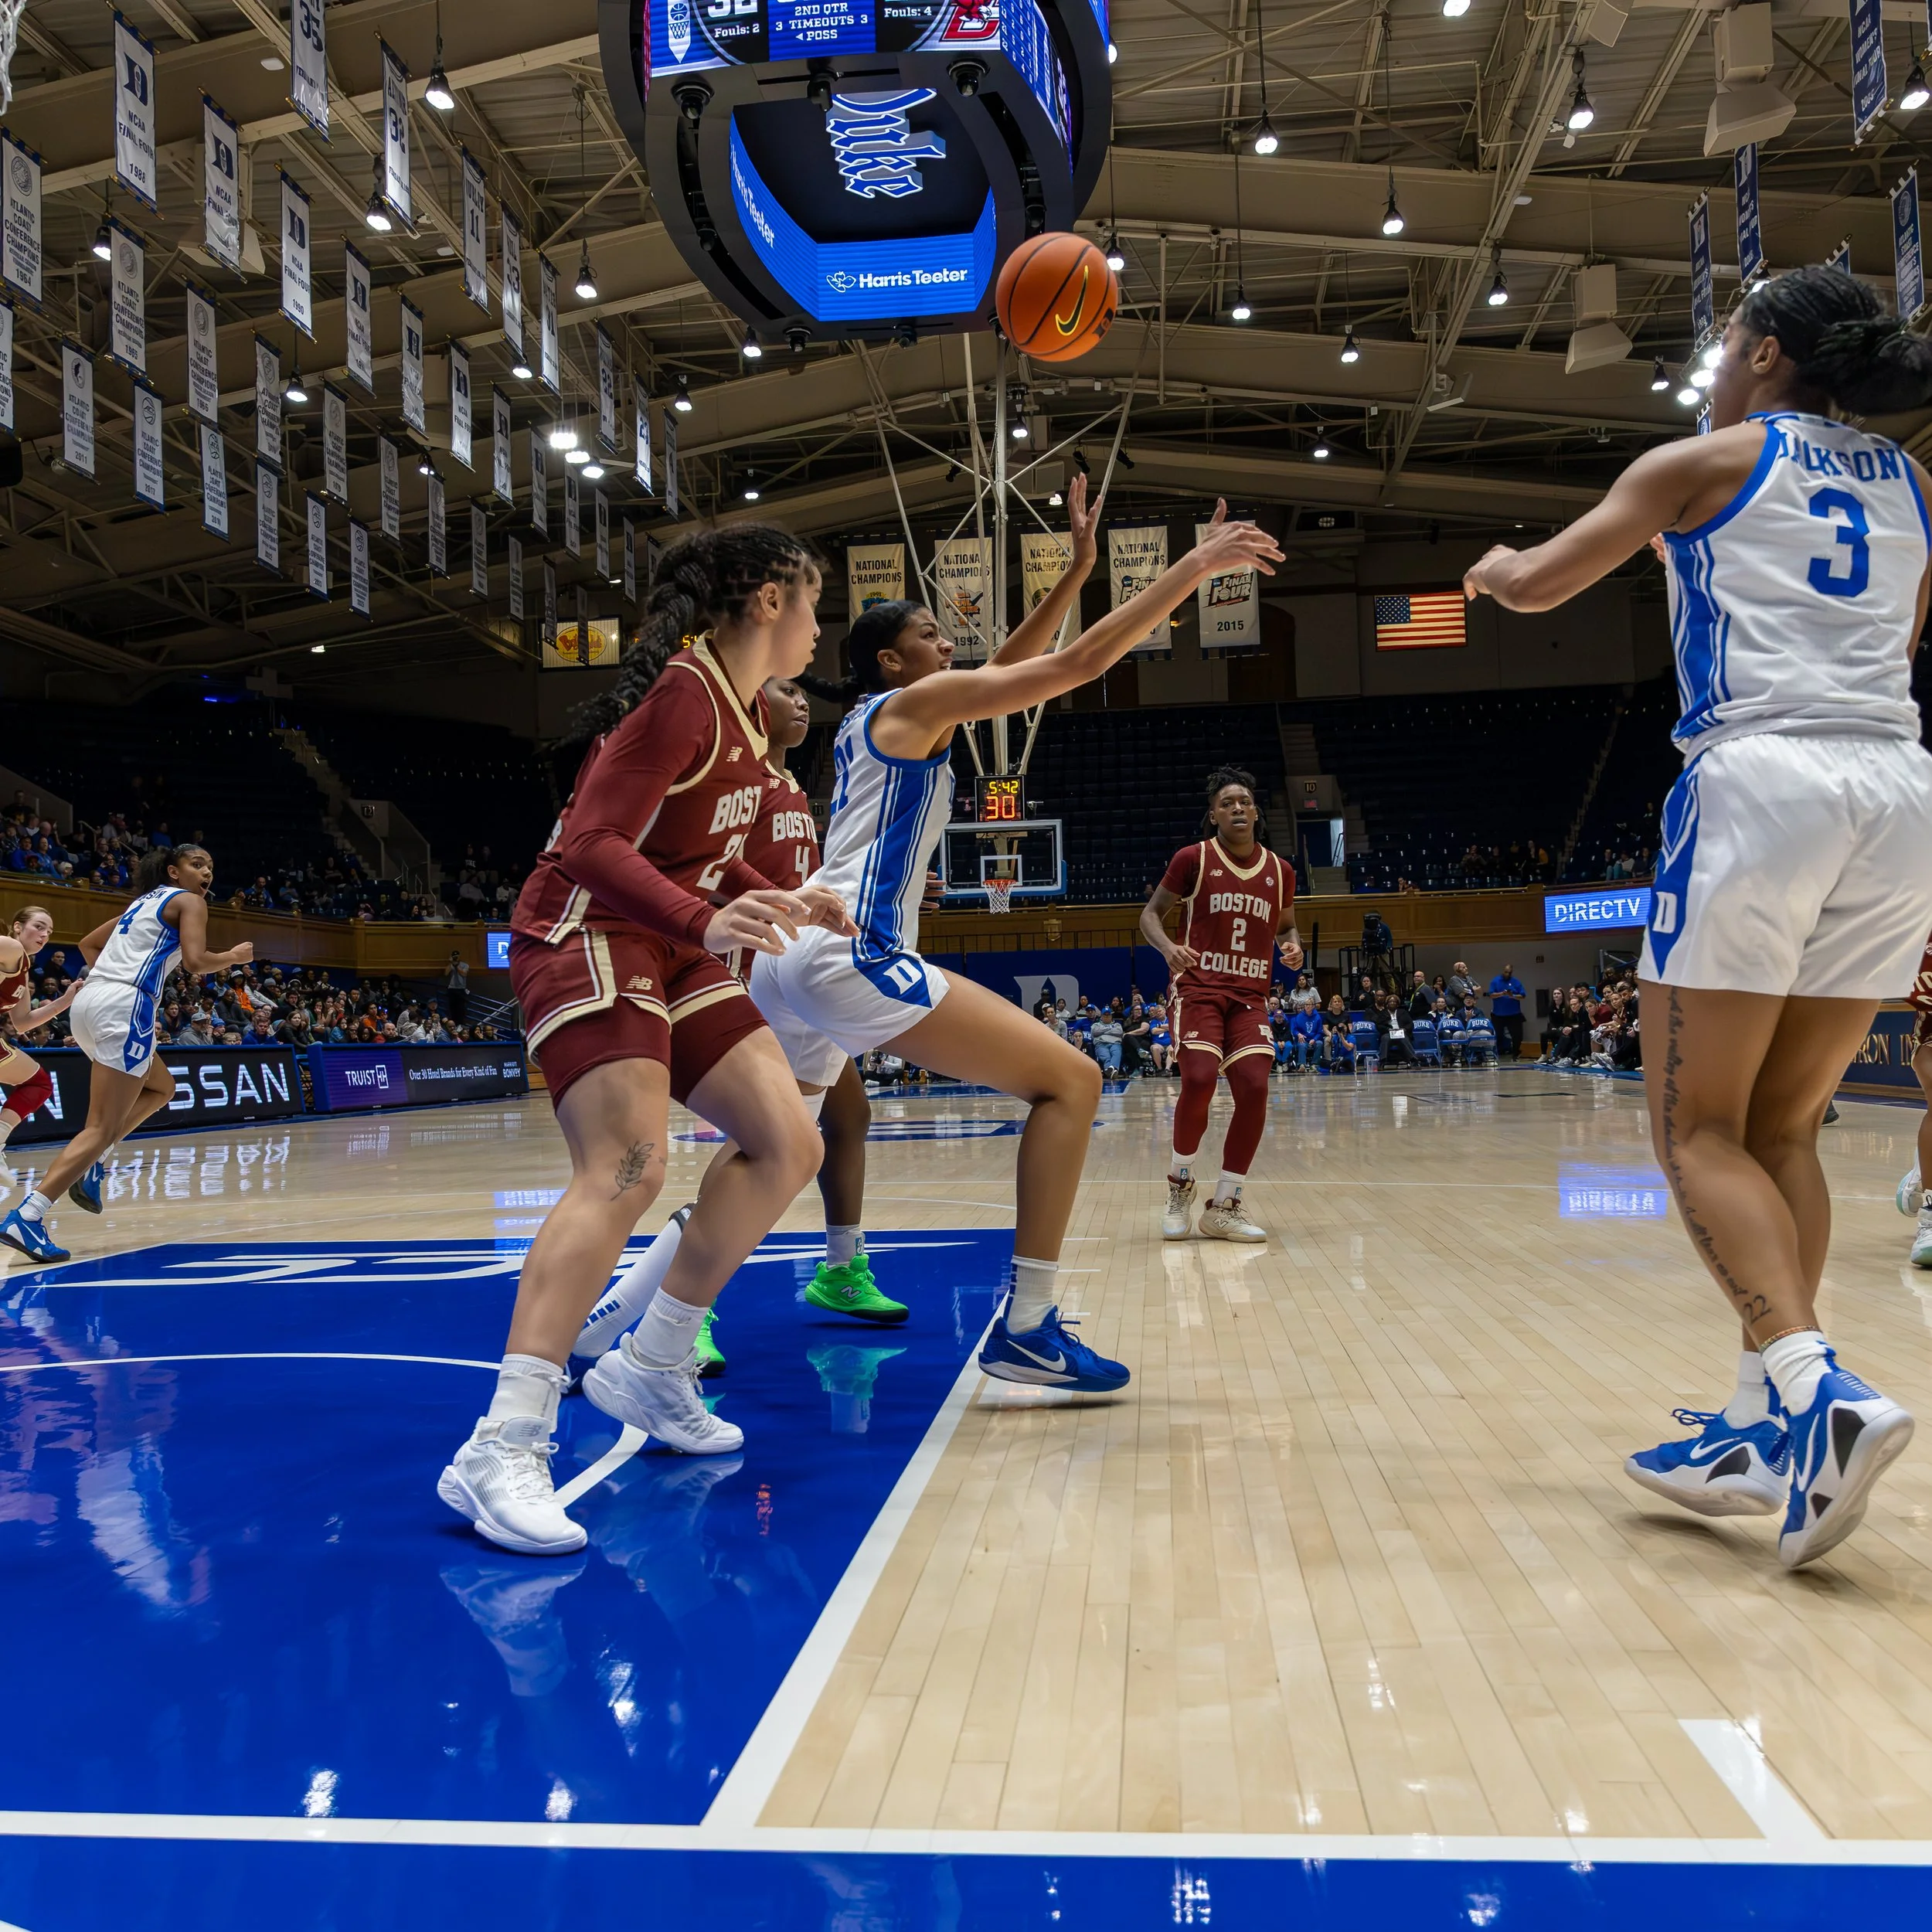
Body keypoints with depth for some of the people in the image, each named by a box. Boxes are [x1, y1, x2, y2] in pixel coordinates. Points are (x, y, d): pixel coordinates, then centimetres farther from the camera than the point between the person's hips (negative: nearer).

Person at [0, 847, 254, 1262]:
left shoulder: (145, 901, 27)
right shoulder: (190, 902, 2)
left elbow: (88, 944, 33)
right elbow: (195, 961, -12)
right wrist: (234, 956, 5)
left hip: (89, 1000, 9)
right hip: (125, 1006, -9)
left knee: (161, 1087, 28)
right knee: (104, 1128, -10)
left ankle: (92, 1164, 12)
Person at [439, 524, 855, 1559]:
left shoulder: (745, 710, 14)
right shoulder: (682, 695, -17)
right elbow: (590, 841, -25)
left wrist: (779, 902, 17)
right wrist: (706, 921, -38)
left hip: (670, 947, 10)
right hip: (586, 935, -10)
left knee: (787, 1143, 4)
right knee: (626, 1170, -26)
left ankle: (650, 1370, 13)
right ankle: (502, 1451, -24)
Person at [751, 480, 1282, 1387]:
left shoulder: (876, 719, 27)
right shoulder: (914, 703, 2)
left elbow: (1013, 665, 33)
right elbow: (1078, 663, -4)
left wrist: (1079, 563, 32)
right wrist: (1193, 566, -1)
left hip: (788, 959, 10)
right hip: (851, 951, -10)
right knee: (1070, 1081, -6)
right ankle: (1026, 1328, -9)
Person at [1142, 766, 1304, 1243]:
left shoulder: (1279, 871, 9)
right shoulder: (1193, 859, -1)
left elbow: (1285, 925, 25)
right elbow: (1151, 913, 4)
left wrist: (1292, 945, 2)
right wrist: (1168, 948, -17)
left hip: (1250, 996, 4)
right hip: (1199, 988, -4)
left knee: (1254, 1089, -11)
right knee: (1199, 1080, -23)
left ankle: (1224, 1207, 2)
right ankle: (1181, 1185, 3)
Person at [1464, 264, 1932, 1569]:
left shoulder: (1707, 463, 8)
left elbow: (1534, 586, 9)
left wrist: (1495, 568, 32)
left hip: (1765, 778, -6)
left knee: (1699, 1125, -1)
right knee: (1786, 1124, 12)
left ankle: (1815, 1385, -21)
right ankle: (1765, 1428, 11)